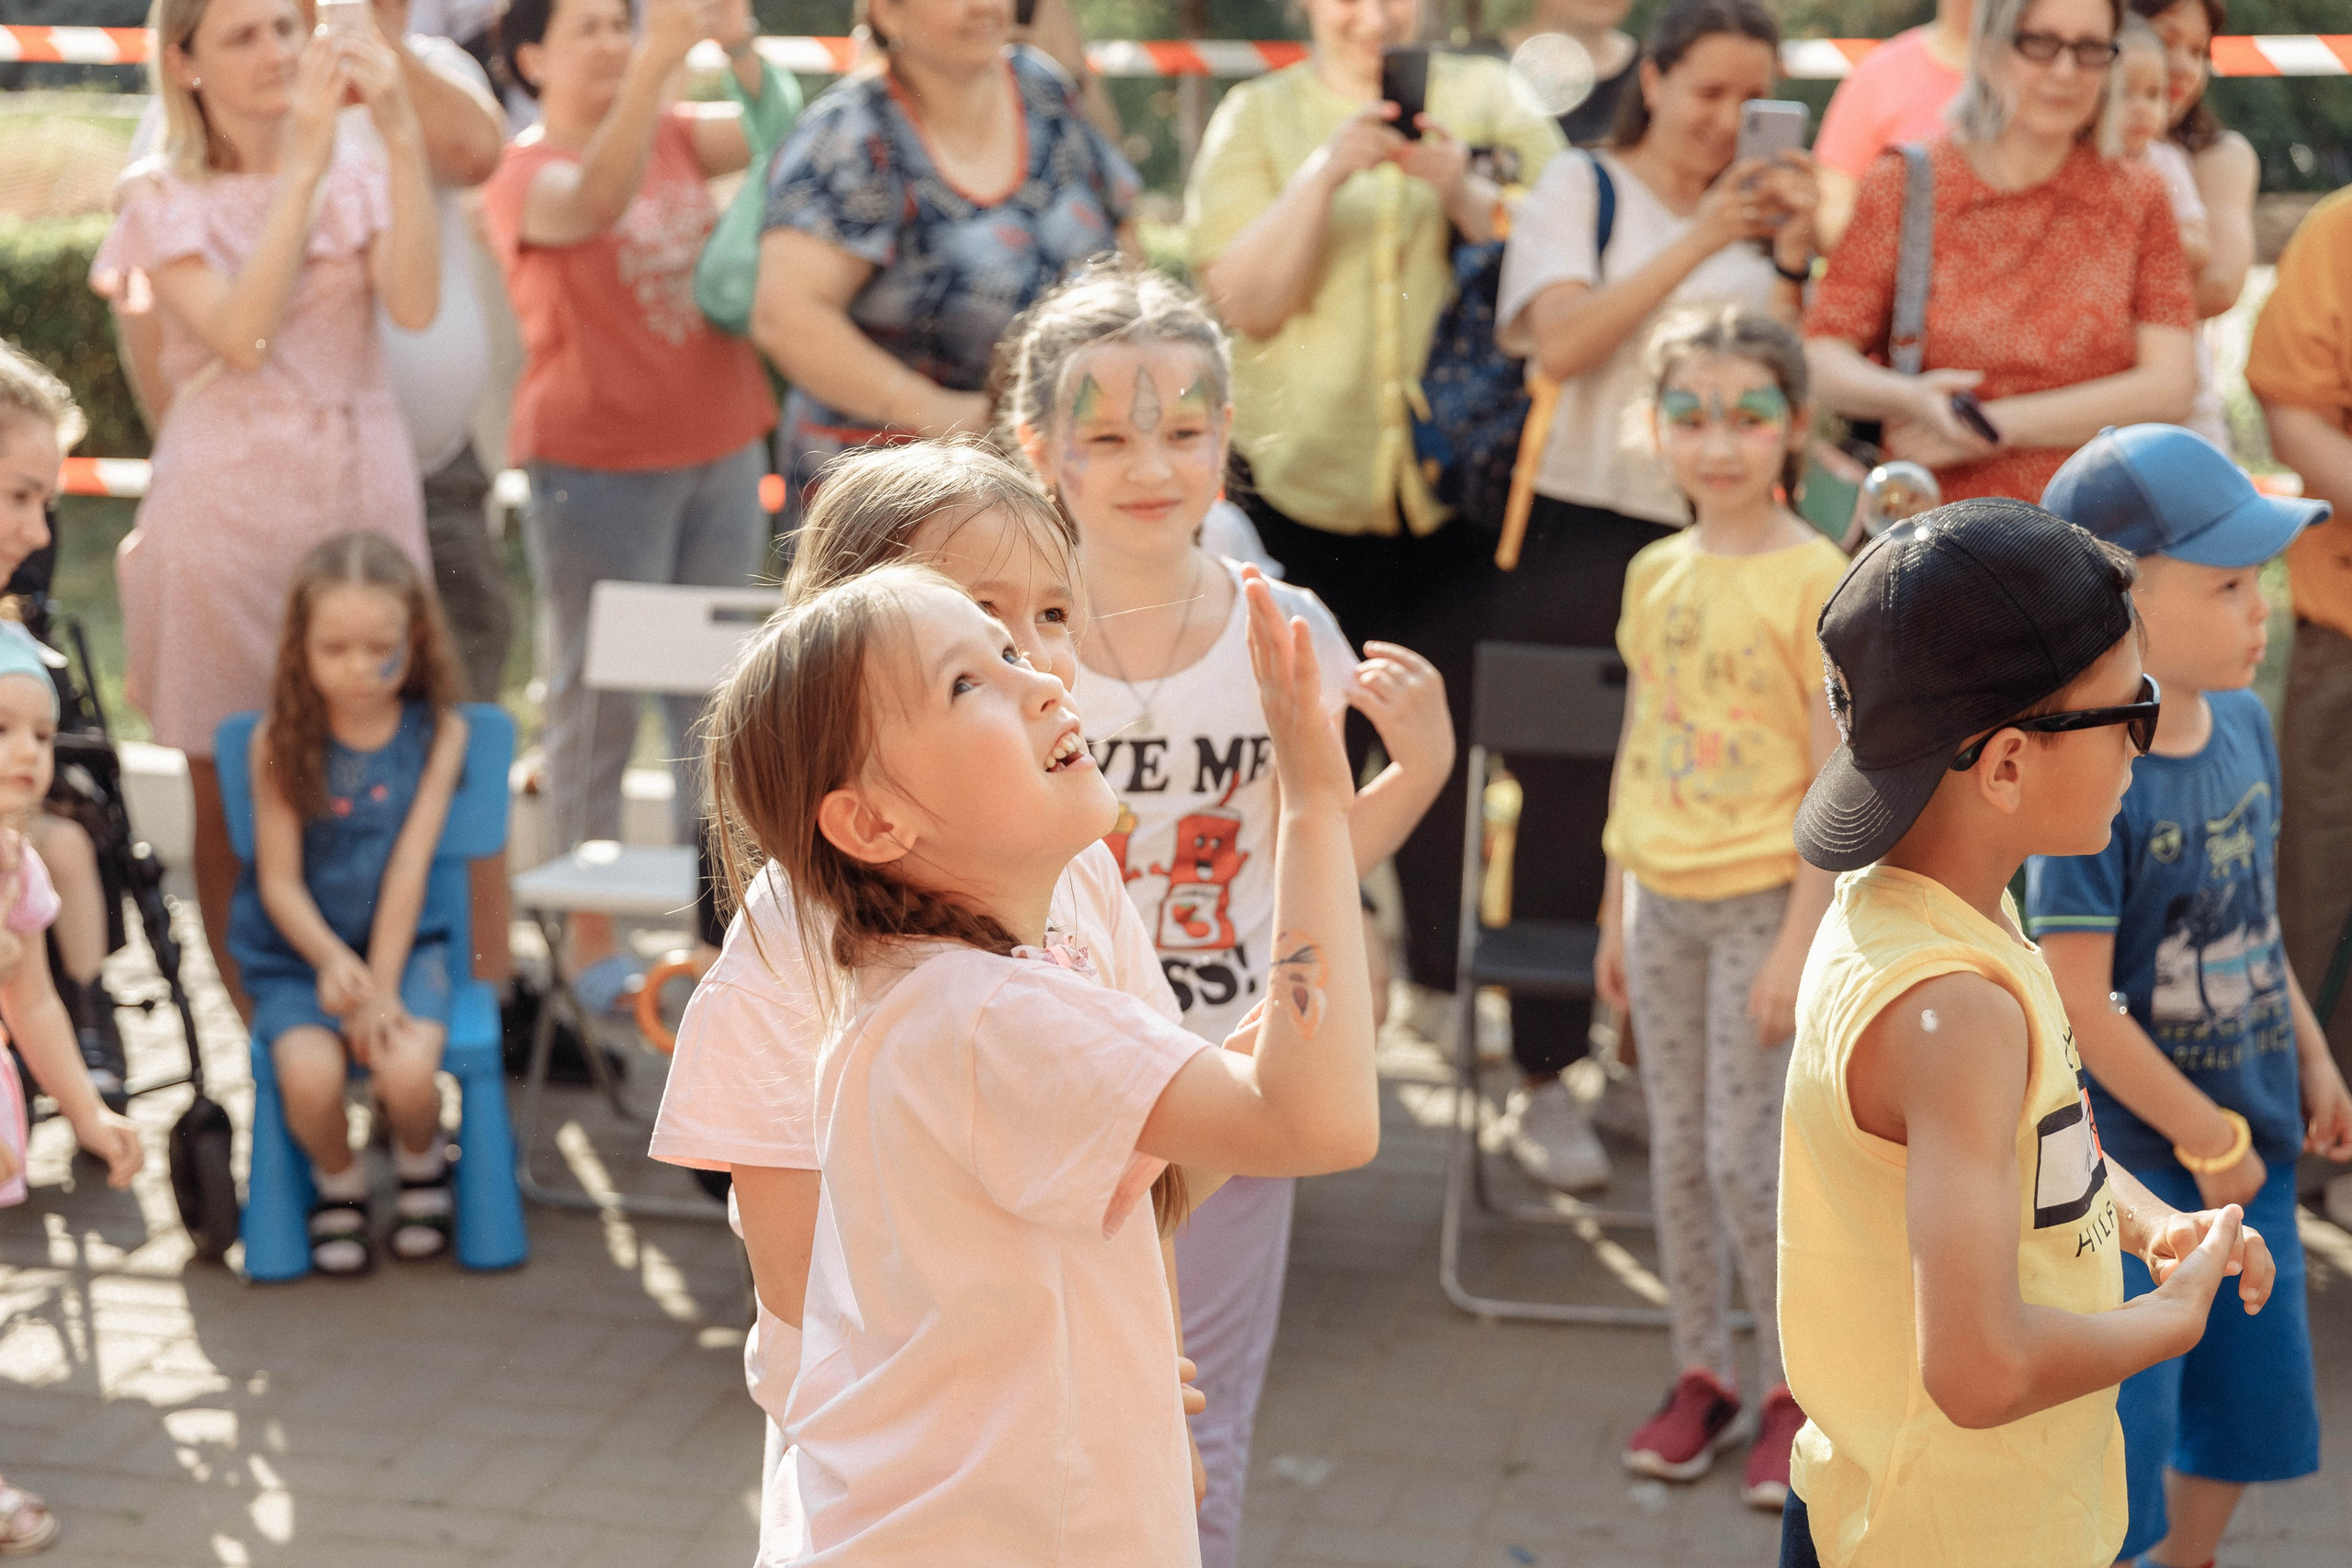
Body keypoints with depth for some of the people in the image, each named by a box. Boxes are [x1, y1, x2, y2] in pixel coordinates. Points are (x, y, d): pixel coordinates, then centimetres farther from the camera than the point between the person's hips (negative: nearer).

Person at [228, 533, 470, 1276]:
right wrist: (331, 961, -23)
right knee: (310, 1075, -28)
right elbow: (279, 880, -5)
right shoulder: (281, 739, -5)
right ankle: (338, 1184, 7)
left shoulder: (438, 732, -4)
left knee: (408, 1071, -27)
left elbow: (410, 865, -8)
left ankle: (420, 1163, 10)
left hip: (405, 943, 0)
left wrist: (381, 987, -13)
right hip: (296, 952, 0)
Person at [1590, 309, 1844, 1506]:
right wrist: (1615, 911, 13)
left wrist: (1802, 940, -16)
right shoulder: (1654, 574, 6)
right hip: (1662, 899, 5)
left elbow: (1839, 782, -13)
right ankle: (1699, 1372, 23)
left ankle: (1791, 1386, 13)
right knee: (1675, 1149, 11)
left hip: (1761, 900, -5)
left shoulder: (1815, 579, -12)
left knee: (1745, 1154, -3)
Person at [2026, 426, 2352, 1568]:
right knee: (2123, 1430, 3)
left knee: (2252, 1403, 20)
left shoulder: (2241, 721, -2)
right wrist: (2205, 1139, -14)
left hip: (2248, 1138, 8)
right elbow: (2080, 1005, -23)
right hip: (2130, 1163, -8)